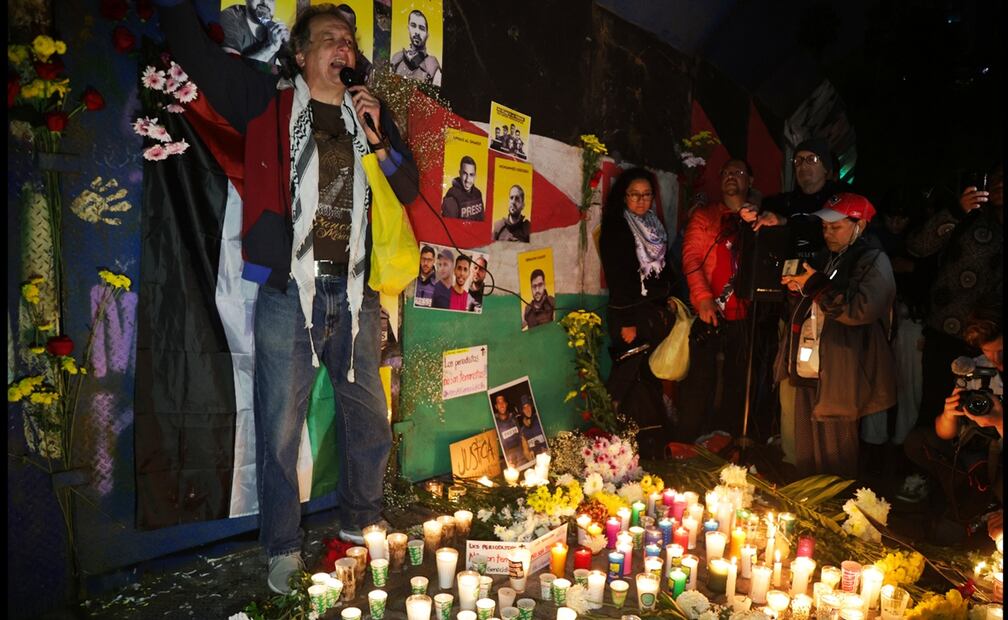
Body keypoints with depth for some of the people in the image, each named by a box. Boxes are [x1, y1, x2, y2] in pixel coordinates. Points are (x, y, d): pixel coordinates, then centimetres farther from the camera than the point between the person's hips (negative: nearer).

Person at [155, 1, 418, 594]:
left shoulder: (371, 113, 13)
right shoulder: (269, 99, 5)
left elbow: (409, 190, 9)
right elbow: (193, 48, 2)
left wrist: (376, 138, -4)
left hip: (355, 291, 4)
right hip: (289, 290, -3)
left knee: (369, 417, 13)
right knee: (280, 425, 4)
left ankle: (362, 523, 35)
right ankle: (284, 548, 23)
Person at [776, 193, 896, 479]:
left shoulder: (874, 261, -4)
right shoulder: (824, 260, 18)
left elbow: (862, 309, -22)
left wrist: (814, 284, -15)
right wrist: (797, 290, 6)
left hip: (836, 379, -7)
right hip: (806, 374, 7)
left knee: (833, 462, 0)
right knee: (805, 459, 14)